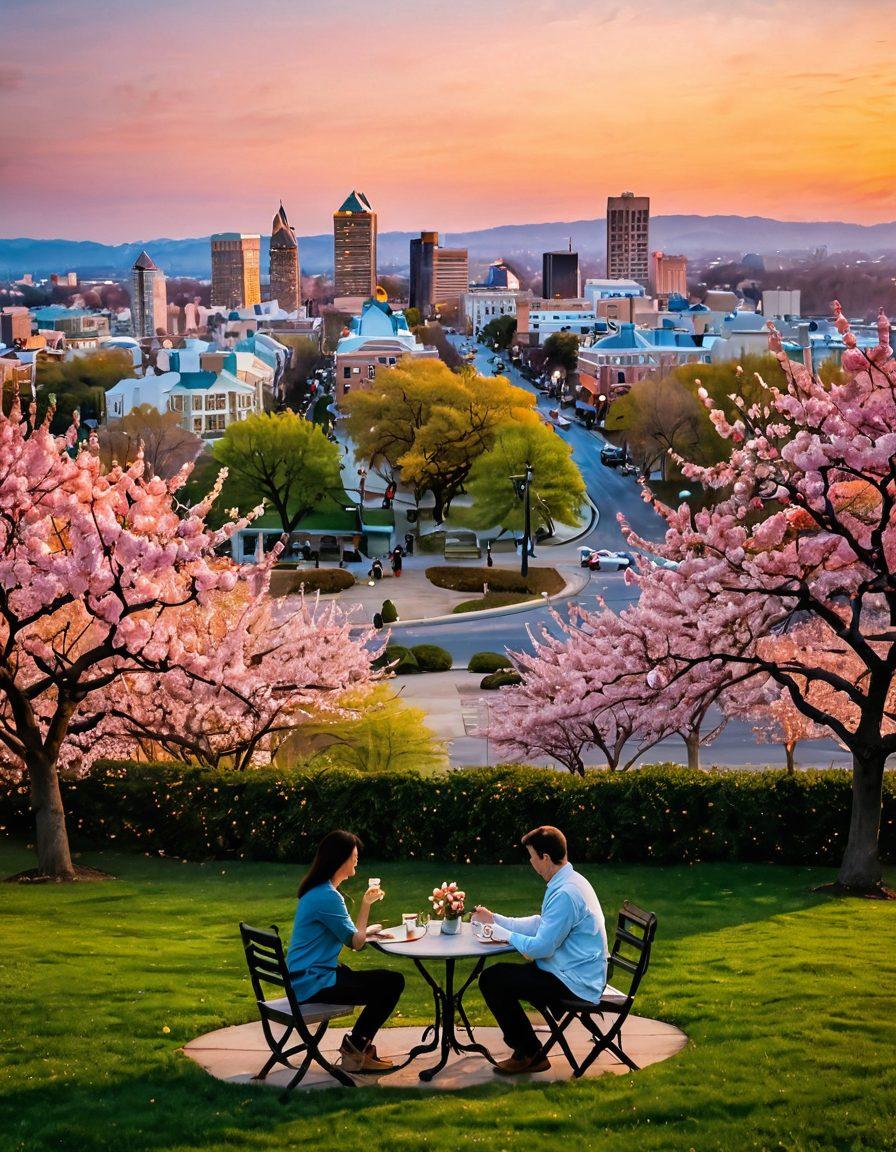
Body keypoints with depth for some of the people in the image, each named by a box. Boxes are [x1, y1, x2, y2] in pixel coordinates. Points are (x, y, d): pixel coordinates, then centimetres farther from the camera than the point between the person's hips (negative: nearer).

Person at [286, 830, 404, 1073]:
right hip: (314, 984, -11)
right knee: (392, 983, -8)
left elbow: (344, 933, 16)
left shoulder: (317, 891, 12)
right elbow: (356, 942, -15)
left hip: (304, 978, 11)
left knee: (388, 982, 17)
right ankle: (356, 1048, 7)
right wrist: (366, 905, -10)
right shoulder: (328, 897, -20)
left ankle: (358, 1048, 20)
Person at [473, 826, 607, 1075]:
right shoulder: (569, 882, 9)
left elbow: (540, 947, -23)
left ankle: (528, 1053, 6)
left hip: (574, 984, -11)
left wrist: (504, 934, -7)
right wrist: (495, 919, 19)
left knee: (491, 980, -9)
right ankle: (528, 1052, 16)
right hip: (579, 976, 11)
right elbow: (541, 924, 20)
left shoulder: (565, 894, -24)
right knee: (497, 973, 15)